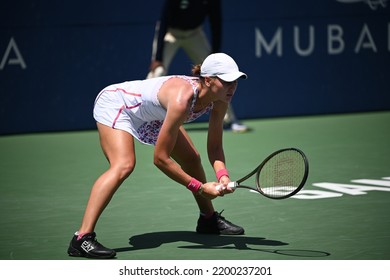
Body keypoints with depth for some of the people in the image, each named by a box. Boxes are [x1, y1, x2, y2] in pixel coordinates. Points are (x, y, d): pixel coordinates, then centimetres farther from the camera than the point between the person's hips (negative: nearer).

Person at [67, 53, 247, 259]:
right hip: (116, 104, -9)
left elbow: (214, 147, -7)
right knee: (124, 165, -29)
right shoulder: (182, 99, -41)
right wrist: (200, 187, -29)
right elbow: (160, 158, -35)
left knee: (192, 159, 8)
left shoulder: (220, 99, -18)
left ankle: (208, 220, 33)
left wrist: (222, 175, -28)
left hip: (151, 114, 9)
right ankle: (82, 238, -35)